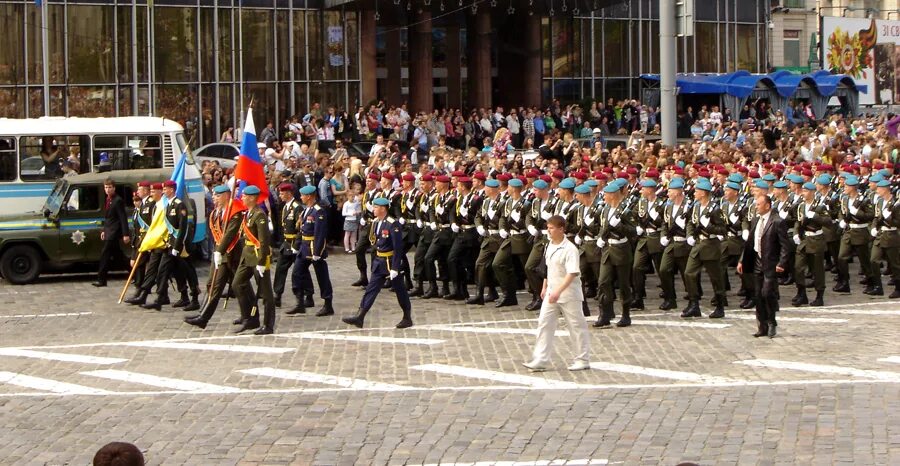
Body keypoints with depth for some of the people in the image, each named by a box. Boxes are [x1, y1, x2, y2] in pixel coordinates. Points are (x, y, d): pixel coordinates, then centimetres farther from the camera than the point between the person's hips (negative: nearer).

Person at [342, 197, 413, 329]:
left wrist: (395, 268, -22)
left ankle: (407, 318, 19)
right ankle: (360, 317, 1)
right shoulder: (375, 222, 6)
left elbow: (398, 247, -21)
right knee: (371, 289, 3)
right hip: (379, 262, 8)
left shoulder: (393, 224, -19)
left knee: (399, 290, 6)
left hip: (391, 262, -8)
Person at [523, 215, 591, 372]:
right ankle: (540, 360, 2)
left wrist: (558, 291, -31)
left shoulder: (569, 249, -18)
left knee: (577, 326, 4)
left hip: (568, 294, -8)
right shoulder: (549, 247, 8)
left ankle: (583, 360, 15)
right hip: (552, 293, 8)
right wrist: (545, 287, 20)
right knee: (544, 323, 1)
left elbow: (572, 273, -25)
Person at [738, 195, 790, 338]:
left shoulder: (777, 222, -11)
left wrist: (781, 263, -20)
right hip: (757, 263, 7)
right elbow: (750, 242, 15)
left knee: (767, 293, -13)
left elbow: (784, 245, -13)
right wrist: (742, 261, 11)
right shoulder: (756, 220, 11)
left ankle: (771, 323, 6)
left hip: (770, 264, -7)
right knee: (759, 296, 8)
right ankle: (763, 327, 15)